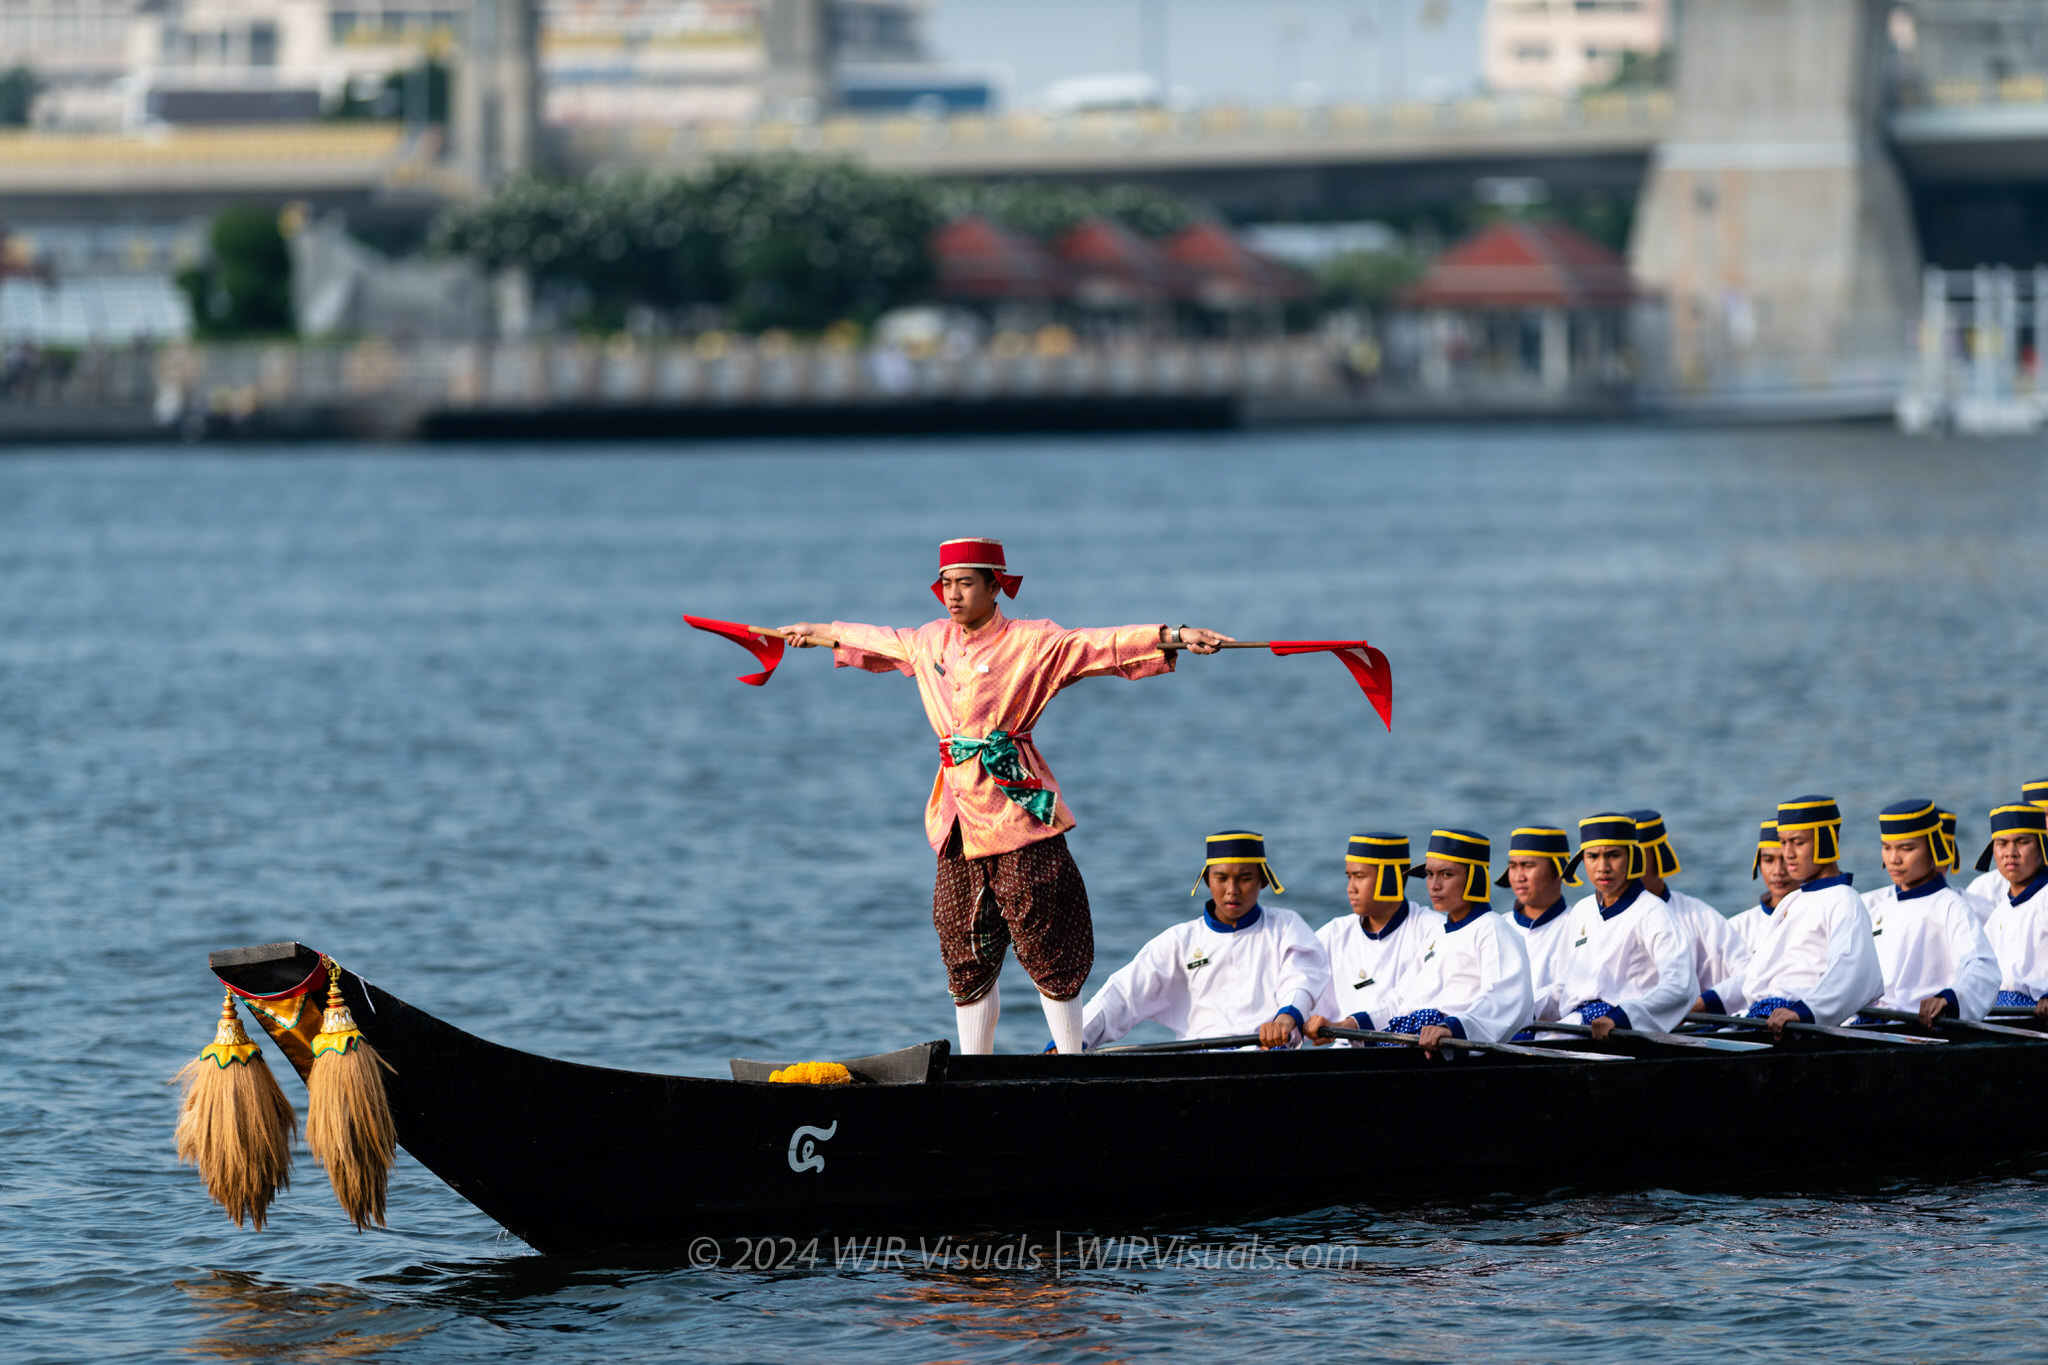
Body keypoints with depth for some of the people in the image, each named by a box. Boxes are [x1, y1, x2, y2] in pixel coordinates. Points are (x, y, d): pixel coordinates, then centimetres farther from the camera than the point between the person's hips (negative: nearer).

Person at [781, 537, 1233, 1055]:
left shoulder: (1033, 643, -4)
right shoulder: (931, 643, 15)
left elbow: (1103, 645, -14)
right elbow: (878, 643, 33)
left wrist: (1174, 636, -28)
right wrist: (816, 633, 49)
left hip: (1017, 812, -6)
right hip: (957, 815, 6)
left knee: (1046, 951, -5)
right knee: (967, 958, 8)